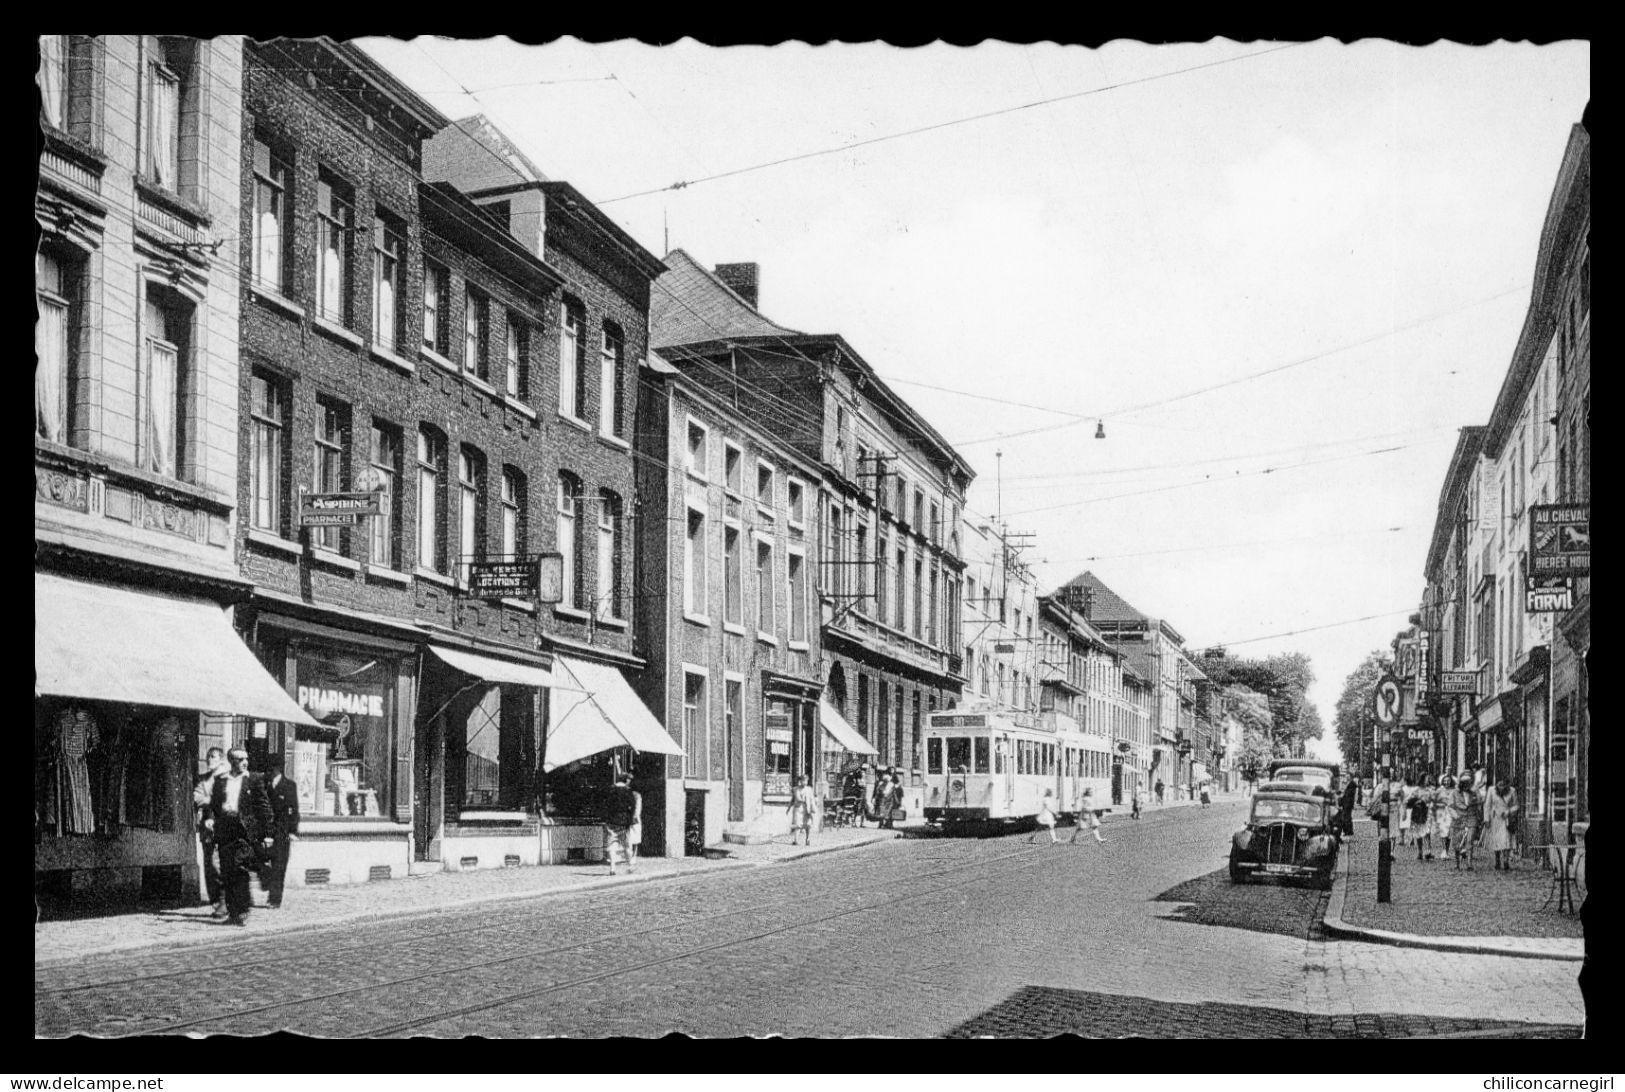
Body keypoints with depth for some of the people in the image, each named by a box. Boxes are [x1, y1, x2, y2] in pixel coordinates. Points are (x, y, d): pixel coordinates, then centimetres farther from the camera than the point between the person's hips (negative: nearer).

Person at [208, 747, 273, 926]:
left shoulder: (254, 780, 4)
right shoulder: (220, 780, 13)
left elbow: (264, 806, 3)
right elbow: (213, 803, 18)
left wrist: (266, 834, -1)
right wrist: (211, 819, 2)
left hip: (245, 830, -4)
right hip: (224, 830, 4)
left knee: (240, 871, -11)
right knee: (226, 873, 3)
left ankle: (242, 911, -6)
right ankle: (231, 912, 11)